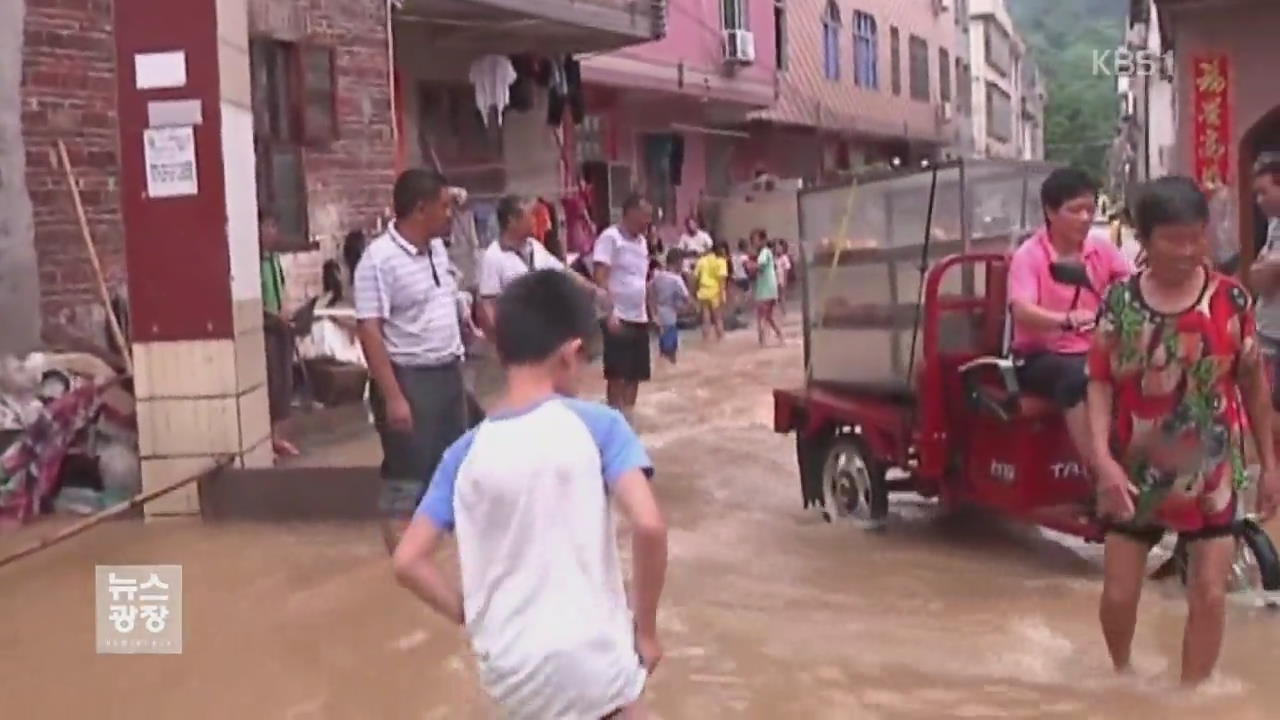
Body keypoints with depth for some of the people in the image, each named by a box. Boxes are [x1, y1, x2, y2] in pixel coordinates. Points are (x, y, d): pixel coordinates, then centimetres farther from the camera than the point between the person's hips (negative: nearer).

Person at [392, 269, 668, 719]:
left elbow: (408, 562, -2)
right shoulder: (598, 425, -9)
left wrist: (475, 621, 9)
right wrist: (646, 629, -7)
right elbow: (648, 525, -20)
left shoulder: (466, 452, 1)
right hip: (590, 658, -4)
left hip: (507, 667, 4)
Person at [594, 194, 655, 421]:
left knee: (636, 374, 10)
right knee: (617, 374, -4)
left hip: (639, 317, 8)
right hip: (618, 317, -8)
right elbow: (601, 278, -17)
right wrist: (610, 312, -24)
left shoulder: (641, 241, 14)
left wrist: (651, 311, 19)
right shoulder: (610, 237, -10)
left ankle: (628, 416, 18)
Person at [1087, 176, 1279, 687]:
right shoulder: (1120, 302, -9)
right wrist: (1102, 457, -19)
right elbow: (1100, 382, -6)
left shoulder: (1231, 299, -8)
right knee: (1118, 593, 8)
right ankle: (1121, 678, 37)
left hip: (1211, 473, 0)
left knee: (1208, 594, 0)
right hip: (1137, 471, 0)